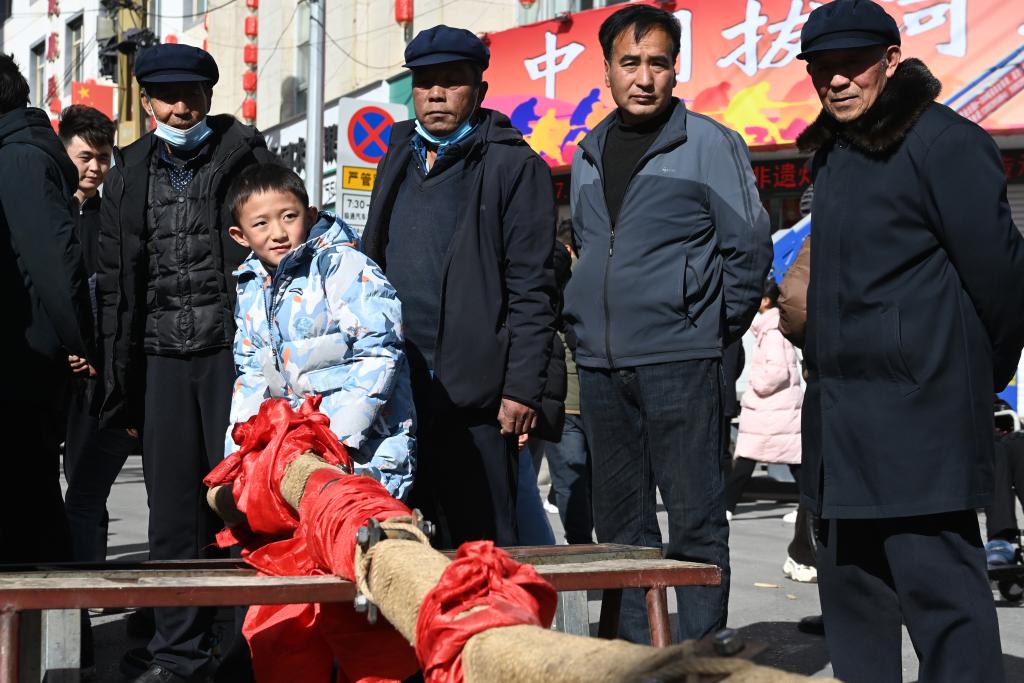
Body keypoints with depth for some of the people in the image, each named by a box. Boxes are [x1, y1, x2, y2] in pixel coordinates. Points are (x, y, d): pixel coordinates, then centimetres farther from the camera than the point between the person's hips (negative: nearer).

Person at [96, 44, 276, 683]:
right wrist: (122, 388, 12)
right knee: (174, 515, 5)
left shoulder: (246, 156, 3)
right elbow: (116, 287, 15)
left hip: (236, 350, -3)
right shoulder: (130, 174, 14)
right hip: (163, 359, 4)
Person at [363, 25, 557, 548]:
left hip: (473, 390, -6)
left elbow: (531, 287, -8)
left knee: (478, 541, -1)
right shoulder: (398, 158, 18)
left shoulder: (513, 166, -2)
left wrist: (523, 388, -13)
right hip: (394, 385, 6)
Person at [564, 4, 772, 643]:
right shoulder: (589, 153, 14)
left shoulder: (710, 143, -3)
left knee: (694, 520, -3)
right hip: (600, 367, 6)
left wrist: (716, 329, 2)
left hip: (680, 362, -6)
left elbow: (749, 247, -2)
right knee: (619, 523, 10)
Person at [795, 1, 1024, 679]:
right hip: (844, 419, 10)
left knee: (939, 585, -10)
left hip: (918, 417, -9)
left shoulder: (942, 142, -11)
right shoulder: (835, 153, 16)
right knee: (852, 587, 15)